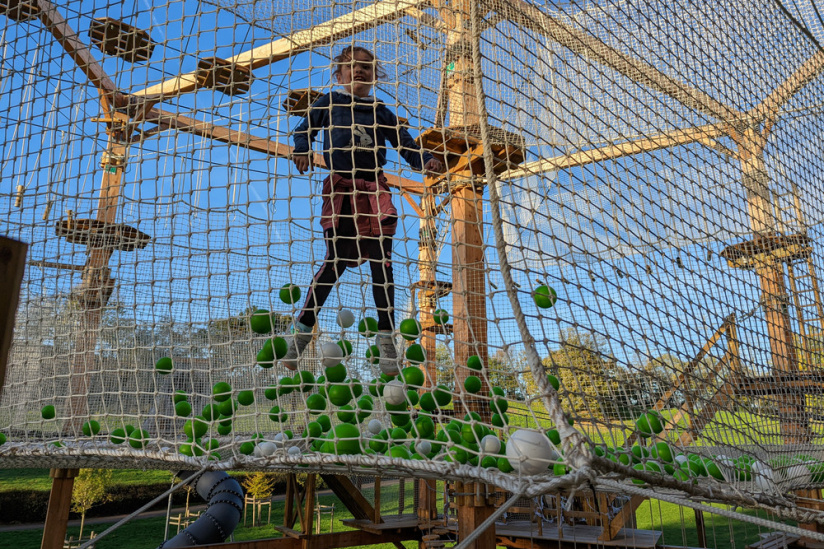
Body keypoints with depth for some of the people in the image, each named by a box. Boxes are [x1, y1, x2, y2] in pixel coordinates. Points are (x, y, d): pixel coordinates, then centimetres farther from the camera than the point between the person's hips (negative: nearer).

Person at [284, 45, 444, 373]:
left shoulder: (380, 112, 17)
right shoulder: (329, 103, 14)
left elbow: (404, 143, 14)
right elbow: (304, 130, 18)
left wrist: (424, 160, -5)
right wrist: (301, 151, -4)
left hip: (374, 190, 2)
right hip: (340, 188, -2)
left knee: (381, 263, -3)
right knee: (336, 261, -8)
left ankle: (386, 336, 5)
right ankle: (302, 328, 6)